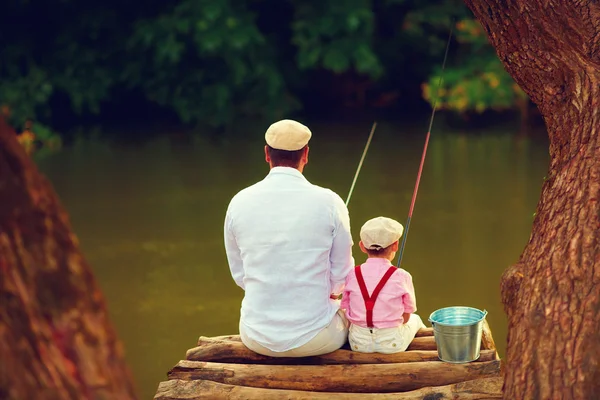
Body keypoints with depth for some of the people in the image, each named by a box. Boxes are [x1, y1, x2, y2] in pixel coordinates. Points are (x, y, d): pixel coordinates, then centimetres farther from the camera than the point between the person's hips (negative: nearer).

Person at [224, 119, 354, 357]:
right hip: (315, 340, -2)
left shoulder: (240, 203, -5)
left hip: (257, 338, 2)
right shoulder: (329, 203, -11)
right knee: (346, 311, 34)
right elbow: (341, 274, -1)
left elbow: (239, 274, 6)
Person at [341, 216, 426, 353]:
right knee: (415, 319, 31)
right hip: (391, 343, -1)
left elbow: (348, 312, 1)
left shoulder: (352, 275, -6)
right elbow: (406, 316, -3)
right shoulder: (401, 277, -12)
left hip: (359, 343, 1)